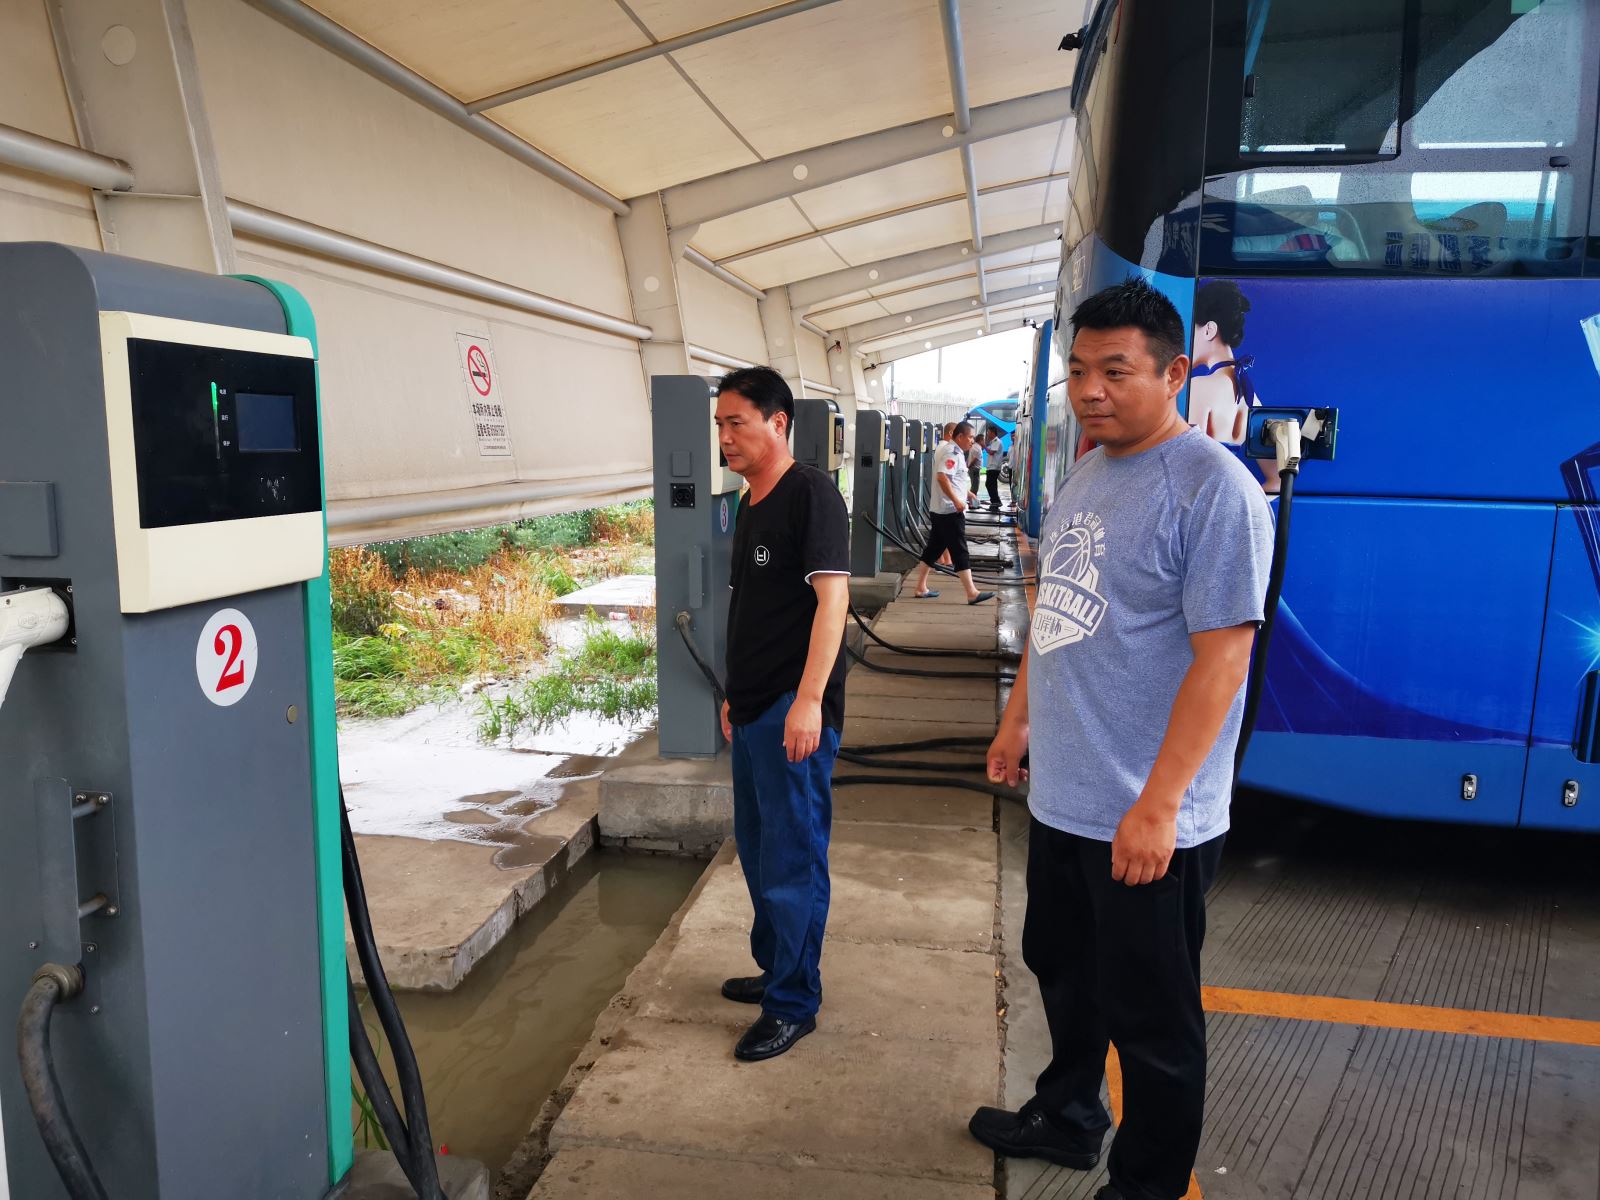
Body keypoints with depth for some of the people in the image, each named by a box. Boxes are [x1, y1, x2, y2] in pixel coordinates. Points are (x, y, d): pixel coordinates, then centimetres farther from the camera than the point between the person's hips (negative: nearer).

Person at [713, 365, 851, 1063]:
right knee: (757, 846, 20)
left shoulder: (810, 494, -13)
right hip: (754, 710, 10)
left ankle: (793, 1004, 15)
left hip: (795, 713, -9)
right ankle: (774, 966, 37)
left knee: (792, 859, 0)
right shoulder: (751, 506, 15)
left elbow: (832, 597, -20)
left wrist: (809, 700, -25)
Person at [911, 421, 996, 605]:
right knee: (960, 552, -9)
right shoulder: (952, 452, -15)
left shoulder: (954, 452, 18)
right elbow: (942, 477, -28)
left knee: (933, 549, 12)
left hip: (940, 510, 11)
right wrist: (956, 500, -31)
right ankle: (972, 593, -8)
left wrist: (967, 492, 31)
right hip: (950, 511, -11)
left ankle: (921, 589, 17)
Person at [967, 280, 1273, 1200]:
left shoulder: (1213, 489, -18)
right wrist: (1020, 720, 18)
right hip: (1062, 795, 9)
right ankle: (1068, 1119, 48)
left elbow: (1222, 656, -21)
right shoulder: (1087, 474, 9)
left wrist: (1157, 805, -23)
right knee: (1062, 968, 25)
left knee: (1151, 1017, 9)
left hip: (1146, 816, -8)